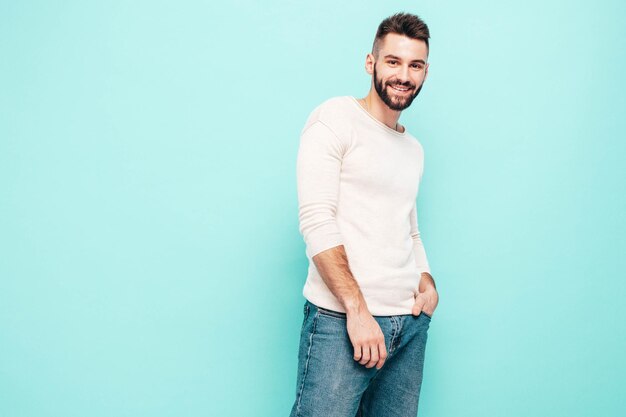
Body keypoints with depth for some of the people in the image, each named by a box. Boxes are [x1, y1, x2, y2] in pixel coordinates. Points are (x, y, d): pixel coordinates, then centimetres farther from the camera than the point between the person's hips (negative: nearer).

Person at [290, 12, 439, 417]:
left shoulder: (414, 149, 18)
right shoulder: (335, 119, -3)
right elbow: (316, 221, -13)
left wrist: (427, 284, 6)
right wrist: (357, 309, -17)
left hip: (411, 323, 7)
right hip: (340, 321, -6)